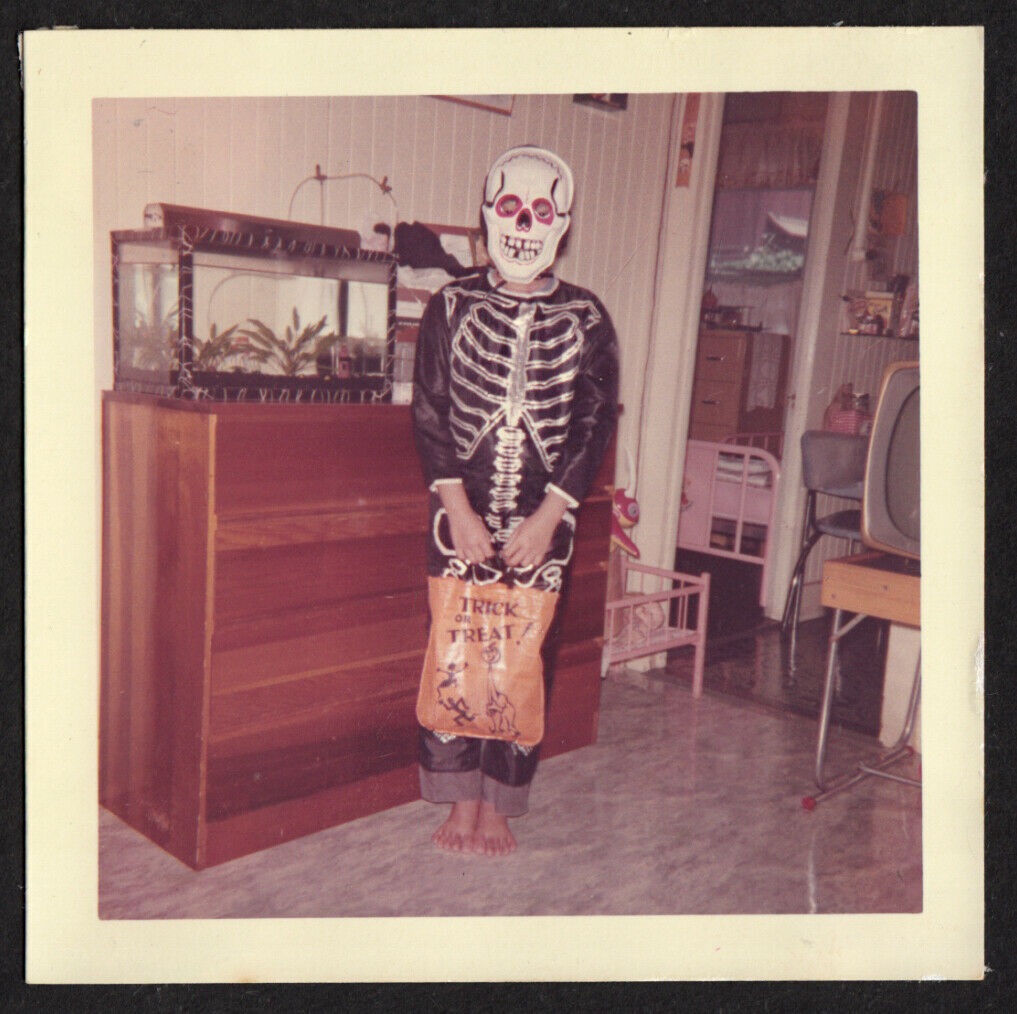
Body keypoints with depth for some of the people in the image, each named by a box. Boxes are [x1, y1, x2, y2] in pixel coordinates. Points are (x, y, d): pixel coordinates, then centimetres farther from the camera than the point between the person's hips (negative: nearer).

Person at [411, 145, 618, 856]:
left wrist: (546, 518, -9)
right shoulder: (451, 307, 3)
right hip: (461, 512, 1)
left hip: (545, 518, 0)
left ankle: (500, 807, 20)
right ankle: (462, 802, 20)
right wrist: (460, 511, -10)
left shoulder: (586, 318, 2)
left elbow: (596, 425, -1)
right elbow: (430, 415, -1)